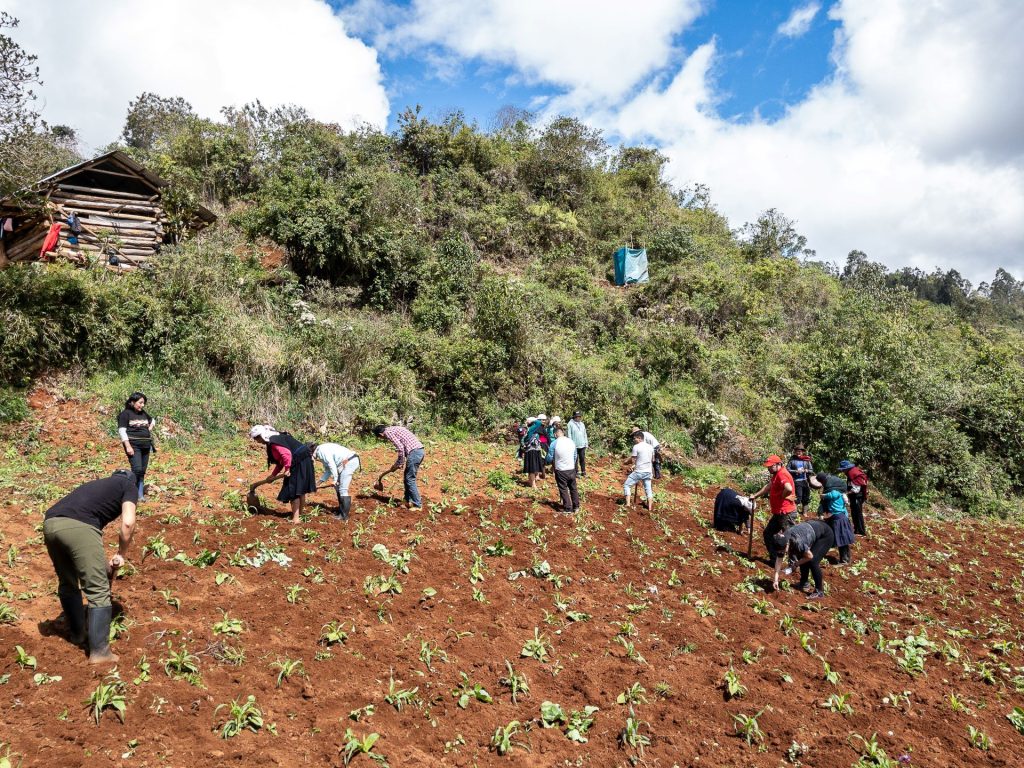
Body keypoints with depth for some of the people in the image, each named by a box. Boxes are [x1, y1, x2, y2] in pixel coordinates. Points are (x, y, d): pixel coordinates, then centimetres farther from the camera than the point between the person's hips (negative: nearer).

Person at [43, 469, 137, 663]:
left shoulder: (98, 484, 39)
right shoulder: (129, 486, 20)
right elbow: (127, 523, 4)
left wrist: (102, 563, 45)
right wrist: (122, 554, 17)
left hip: (50, 523, 7)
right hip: (78, 527, -7)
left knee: (67, 584, 27)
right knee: (98, 590, 2)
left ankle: (77, 634, 42)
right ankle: (99, 651, 3)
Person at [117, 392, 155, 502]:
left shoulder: (143, 413, 14)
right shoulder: (125, 414, -4)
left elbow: (152, 420, 35)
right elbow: (122, 431, -10)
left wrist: (150, 427, 14)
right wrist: (128, 446, -17)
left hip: (145, 446, 7)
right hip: (133, 446, -7)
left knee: (142, 471, 7)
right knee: (137, 469, -17)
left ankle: (140, 494, 12)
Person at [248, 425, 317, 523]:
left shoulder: (273, 442, -15)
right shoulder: (277, 438, 16)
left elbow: (287, 455, -27)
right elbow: (280, 459, 22)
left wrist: (287, 469, -18)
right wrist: (273, 475, 20)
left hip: (299, 463, -10)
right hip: (304, 461, 10)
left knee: (293, 491, -2)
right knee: (300, 490, 18)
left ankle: (296, 518, 0)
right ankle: (300, 514, 28)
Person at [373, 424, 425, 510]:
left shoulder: (388, 432, -3)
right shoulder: (394, 429, 24)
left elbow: (400, 448, -13)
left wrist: (400, 463, -2)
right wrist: (396, 464, 27)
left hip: (414, 451, -9)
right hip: (419, 450, 9)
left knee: (410, 479, -2)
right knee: (408, 477, 18)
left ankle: (417, 505, 1)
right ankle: (408, 501, 25)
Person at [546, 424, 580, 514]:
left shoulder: (554, 444, -14)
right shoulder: (571, 442, -2)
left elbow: (550, 458, -5)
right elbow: (575, 456, 9)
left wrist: (552, 462, 17)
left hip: (561, 471, -4)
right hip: (571, 469, 4)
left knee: (563, 490, 9)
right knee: (573, 488, 19)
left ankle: (568, 509, 13)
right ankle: (576, 506, 28)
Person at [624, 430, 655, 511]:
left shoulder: (636, 447, -11)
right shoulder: (650, 447, 9)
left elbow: (633, 460, -8)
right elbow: (653, 460, 17)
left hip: (639, 471, -6)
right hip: (648, 471, 6)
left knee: (627, 485, 5)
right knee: (648, 489, 15)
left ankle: (628, 504, -3)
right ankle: (650, 508, 14)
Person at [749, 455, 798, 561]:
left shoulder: (782, 474, -20)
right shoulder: (776, 474, 13)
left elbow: (789, 489, -37)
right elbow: (768, 486, 25)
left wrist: (783, 496, -19)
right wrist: (755, 496, 22)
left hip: (786, 513, -11)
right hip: (778, 513, 11)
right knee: (768, 533, 17)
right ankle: (775, 559, 24)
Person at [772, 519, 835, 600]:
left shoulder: (797, 542, -37)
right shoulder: (782, 541, -15)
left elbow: (810, 556, -21)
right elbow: (779, 560, -8)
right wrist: (776, 579, -9)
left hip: (825, 535, -8)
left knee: (813, 561, -16)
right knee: (802, 559, 5)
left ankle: (819, 592, -5)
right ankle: (804, 583, 26)